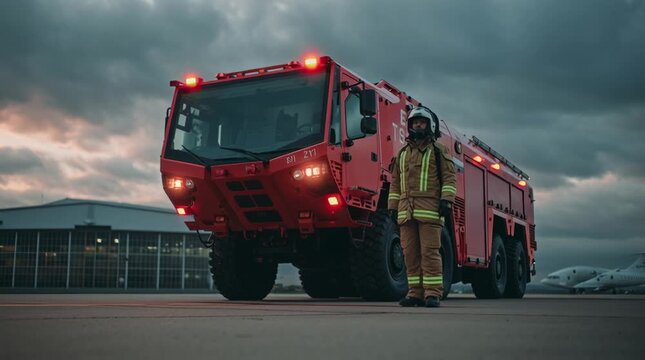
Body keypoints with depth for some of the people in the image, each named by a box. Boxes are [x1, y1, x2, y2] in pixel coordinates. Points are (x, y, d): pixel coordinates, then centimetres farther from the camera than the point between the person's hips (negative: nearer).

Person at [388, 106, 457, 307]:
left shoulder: (438, 151, 9)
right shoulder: (403, 153, 22)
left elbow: (449, 177, 0)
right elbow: (395, 183, 21)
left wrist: (446, 200, -12)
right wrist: (392, 206, 13)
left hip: (429, 210, -5)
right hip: (406, 211, 5)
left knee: (430, 251, -8)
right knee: (410, 253, 2)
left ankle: (433, 294, -5)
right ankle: (416, 293, 7)